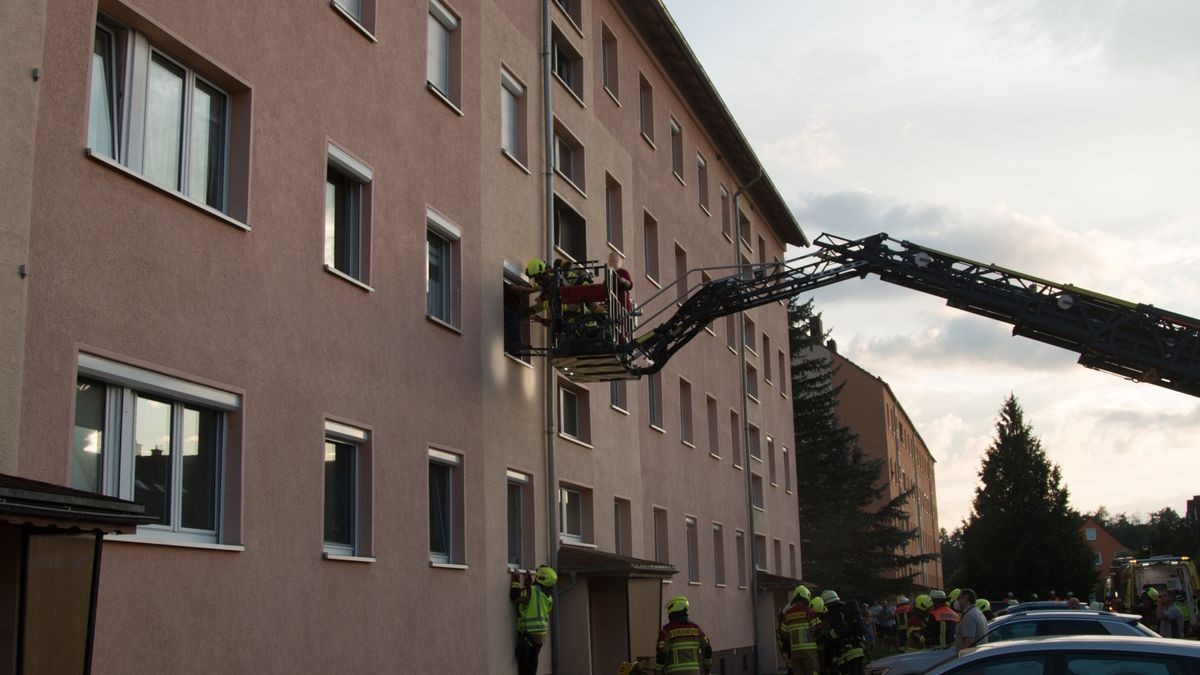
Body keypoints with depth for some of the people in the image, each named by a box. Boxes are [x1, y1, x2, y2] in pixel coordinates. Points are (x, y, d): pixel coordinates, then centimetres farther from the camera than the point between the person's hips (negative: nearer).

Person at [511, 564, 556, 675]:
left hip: (528, 633, -7)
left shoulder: (531, 591, -18)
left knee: (524, 663, 0)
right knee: (532, 661, 16)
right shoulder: (549, 597, 7)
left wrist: (516, 581, -2)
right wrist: (527, 583, 25)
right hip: (541, 634, 7)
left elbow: (514, 597, -14)